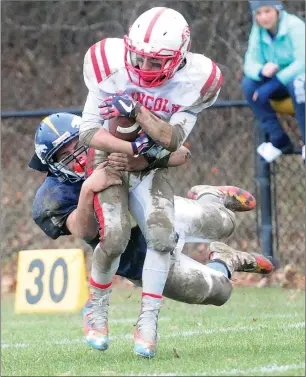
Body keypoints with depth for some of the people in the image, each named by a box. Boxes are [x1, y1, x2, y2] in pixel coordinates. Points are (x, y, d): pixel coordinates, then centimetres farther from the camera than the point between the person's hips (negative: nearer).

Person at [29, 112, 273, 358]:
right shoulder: (54, 197, -30)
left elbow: (179, 154, -35)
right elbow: (85, 231, -46)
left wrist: (143, 160, -56)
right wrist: (87, 190, -64)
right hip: (140, 259, -2)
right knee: (216, 292, 0)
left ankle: (209, 199, 41)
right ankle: (224, 261, 36)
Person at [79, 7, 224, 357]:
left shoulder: (193, 80, -18)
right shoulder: (112, 65, -22)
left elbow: (173, 139, -23)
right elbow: (88, 131, -16)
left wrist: (137, 111, -35)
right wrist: (131, 147, -29)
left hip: (151, 168, 2)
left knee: (162, 234, -20)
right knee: (115, 236, -21)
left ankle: (147, 321, -9)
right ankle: (97, 307, 4)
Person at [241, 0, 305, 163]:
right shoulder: (258, 32, -4)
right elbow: (250, 63, -8)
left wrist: (273, 84, -35)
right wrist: (261, 71, -34)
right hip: (277, 80, 6)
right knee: (248, 83, -19)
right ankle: (279, 140, -13)